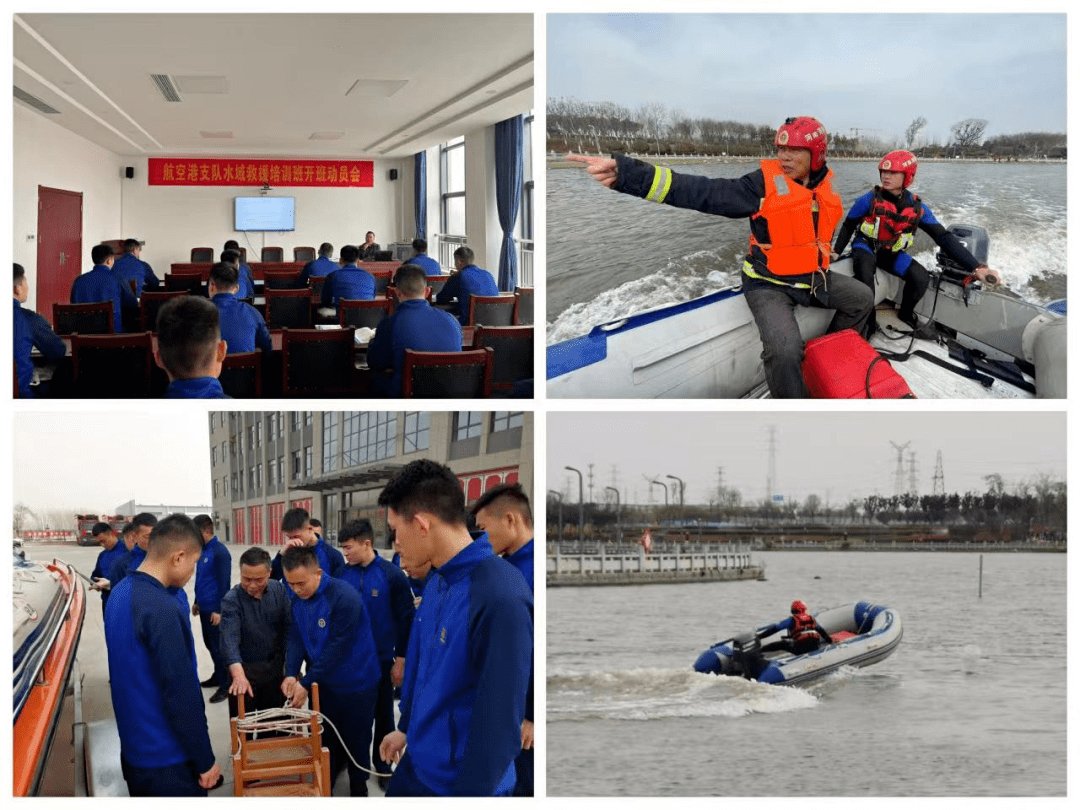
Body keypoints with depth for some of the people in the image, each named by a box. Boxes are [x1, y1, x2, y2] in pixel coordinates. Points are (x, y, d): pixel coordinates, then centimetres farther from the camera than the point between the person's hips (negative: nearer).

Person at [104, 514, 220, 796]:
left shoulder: (120, 594, 5)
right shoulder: (160, 608, -24)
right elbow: (180, 692, -23)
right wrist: (205, 760, -15)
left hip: (134, 750, 9)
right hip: (168, 760, -9)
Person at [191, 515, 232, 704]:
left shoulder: (220, 552, -18)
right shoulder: (204, 550, 9)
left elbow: (224, 583, -19)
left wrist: (219, 610, -19)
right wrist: (197, 601, 21)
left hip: (214, 609, -9)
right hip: (204, 608, 9)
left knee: (218, 646, -3)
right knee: (210, 644, 17)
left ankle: (226, 685, 3)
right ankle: (218, 676, 30)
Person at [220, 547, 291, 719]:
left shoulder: (279, 591, -8)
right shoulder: (231, 600, -21)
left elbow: (289, 627, -6)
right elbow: (230, 640, -33)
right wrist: (239, 676, -48)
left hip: (275, 667, 3)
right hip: (244, 670, -3)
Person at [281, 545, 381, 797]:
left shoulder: (345, 597, -28)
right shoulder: (296, 599, -4)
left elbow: (338, 648, -27)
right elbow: (295, 637, -2)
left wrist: (305, 683, -24)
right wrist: (291, 674, -19)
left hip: (356, 682, -5)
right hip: (322, 681, 5)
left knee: (356, 739, 10)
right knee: (325, 738, 17)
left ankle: (358, 789, 29)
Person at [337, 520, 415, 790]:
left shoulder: (392, 575, -13)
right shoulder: (342, 574, -4)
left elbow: (406, 619, -9)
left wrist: (400, 660, -9)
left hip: (381, 660, -2)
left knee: (383, 715, 11)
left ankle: (383, 766, 26)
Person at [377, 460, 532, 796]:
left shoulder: (499, 597, -27)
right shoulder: (437, 583, 3)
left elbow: (498, 718, -25)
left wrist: (473, 791, -21)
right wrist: (406, 728, 26)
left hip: (460, 780, -8)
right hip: (417, 764, 8)